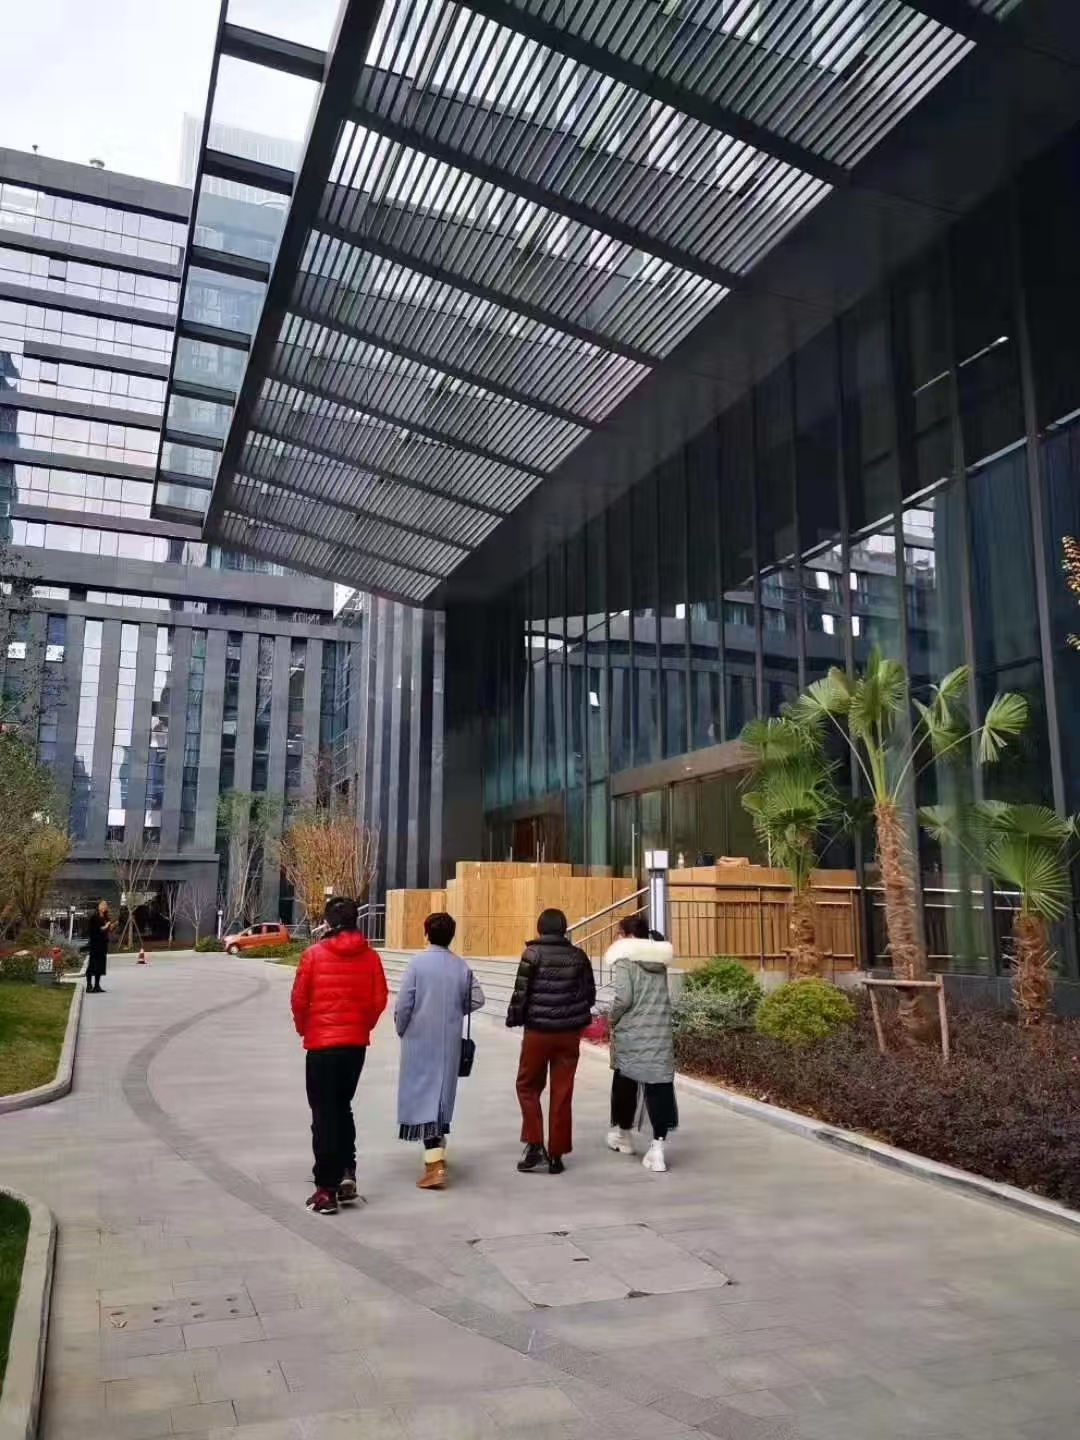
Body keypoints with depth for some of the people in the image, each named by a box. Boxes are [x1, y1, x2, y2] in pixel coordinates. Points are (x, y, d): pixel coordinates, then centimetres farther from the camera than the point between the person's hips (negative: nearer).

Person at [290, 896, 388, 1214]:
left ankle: (326, 1190, 6)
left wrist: (304, 1029, 11)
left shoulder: (314, 954, -9)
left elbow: (299, 999, -7)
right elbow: (379, 999, 0)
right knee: (343, 1106, 21)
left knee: (324, 1114, 5)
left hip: (322, 1043, -3)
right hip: (356, 1043, 3)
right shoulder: (369, 956, -2)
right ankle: (347, 1173, 14)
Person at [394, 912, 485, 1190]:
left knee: (423, 1094, -3)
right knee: (443, 1093, 18)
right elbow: (476, 999, 3)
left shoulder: (417, 963, -10)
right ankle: (438, 1150, 33)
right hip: (450, 1041, 4)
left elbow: (404, 1003, -11)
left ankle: (434, 1165, -12)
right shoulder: (462, 967, 2)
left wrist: (401, 1030, 6)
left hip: (420, 1039, -4)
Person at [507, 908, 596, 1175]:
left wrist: (513, 1019, 5)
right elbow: (590, 993, 7)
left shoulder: (533, 953, -8)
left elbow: (521, 991, -10)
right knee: (562, 1093, 8)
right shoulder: (577, 955, 3)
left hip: (538, 1030, -3)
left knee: (528, 1086, 13)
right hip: (570, 1032, 3)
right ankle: (556, 1155, 12)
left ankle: (534, 1145, 3)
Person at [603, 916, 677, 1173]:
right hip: (660, 1033, 4)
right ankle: (658, 1147, -10)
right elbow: (659, 998, 11)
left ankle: (623, 1135, 34)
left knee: (625, 1083, 16)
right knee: (659, 1086, -1)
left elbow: (623, 998, -15)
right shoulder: (659, 961, 8)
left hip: (631, 1034, -4)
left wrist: (611, 1019, 0)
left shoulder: (624, 960, -9)